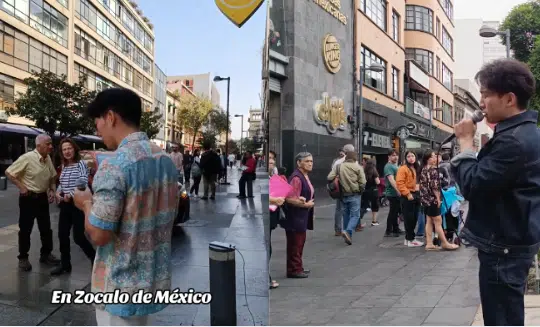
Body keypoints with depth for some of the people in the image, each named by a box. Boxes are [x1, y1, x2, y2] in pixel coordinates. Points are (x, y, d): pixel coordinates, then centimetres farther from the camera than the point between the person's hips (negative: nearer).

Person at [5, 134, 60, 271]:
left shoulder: (48, 159, 2)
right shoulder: (27, 158, -18)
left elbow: (52, 177, 16)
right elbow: (9, 172, -13)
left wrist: (52, 190, 2)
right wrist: (21, 187, -15)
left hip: (42, 197, 6)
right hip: (28, 198, -6)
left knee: (46, 228, 11)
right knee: (25, 229, 4)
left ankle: (46, 254, 25)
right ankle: (23, 258, 16)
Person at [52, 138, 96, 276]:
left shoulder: (81, 163, -9)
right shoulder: (64, 166, 12)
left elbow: (83, 183, -18)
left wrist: (70, 195, -21)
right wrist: (58, 192, 2)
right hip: (65, 204, 7)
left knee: (78, 236, -6)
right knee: (62, 234, 9)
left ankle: (94, 257, 16)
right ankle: (65, 264, 23)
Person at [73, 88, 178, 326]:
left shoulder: (114, 165, -23)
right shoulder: (166, 161, 2)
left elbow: (99, 235, -23)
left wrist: (86, 203, -3)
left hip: (121, 285, -8)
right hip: (153, 278, 8)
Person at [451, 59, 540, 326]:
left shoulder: (513, 140, -24)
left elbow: (472, 186, -23)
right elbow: (489, 178, 13)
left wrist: (466, 141, -14)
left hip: (504, 246, -10)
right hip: (513, 241, 10)